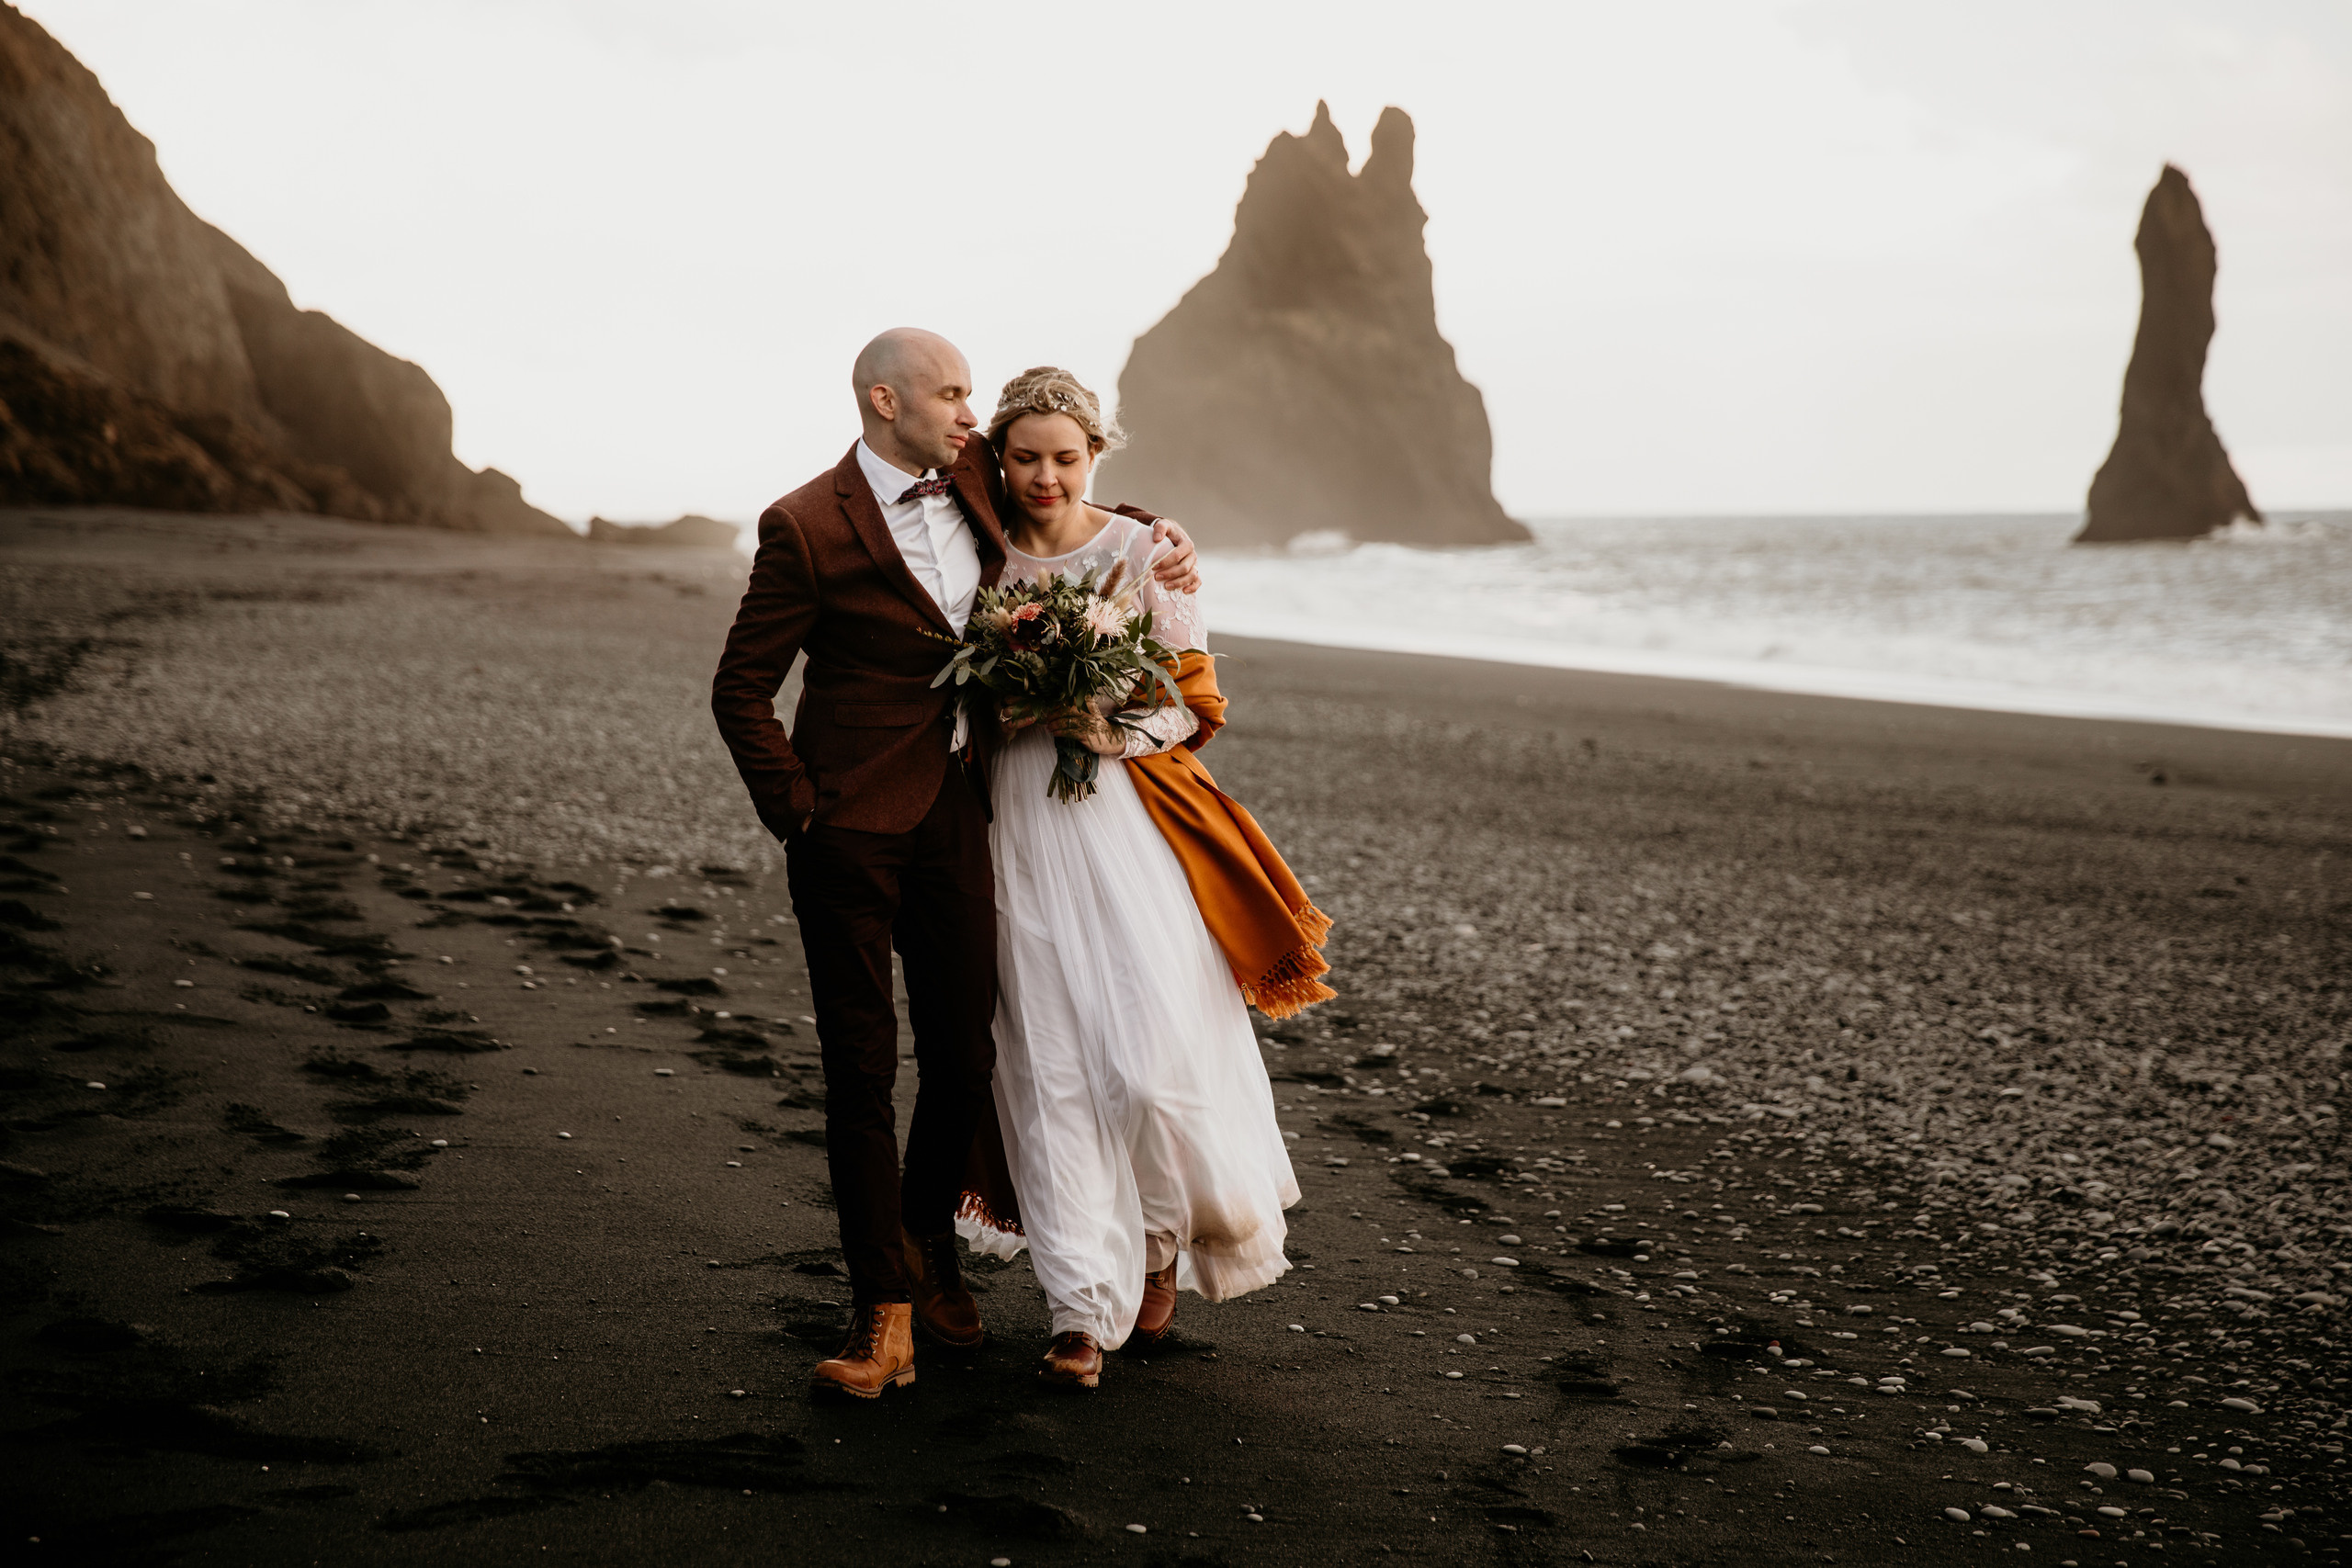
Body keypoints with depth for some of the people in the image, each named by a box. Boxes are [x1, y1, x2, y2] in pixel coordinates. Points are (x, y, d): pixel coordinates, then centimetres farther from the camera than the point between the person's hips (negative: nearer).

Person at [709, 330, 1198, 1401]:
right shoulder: (806, 528, -9)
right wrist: (797, 812, -10)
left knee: (964, 1058, 9)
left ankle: (929, 1252, 32)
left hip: (957, 814, 5)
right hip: (851, 829, -5)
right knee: (862, 1070, -2)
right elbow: (741, 689, -5)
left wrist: (1154, 534, 11)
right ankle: (885, 1317, 4)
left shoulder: (975, 479, 7)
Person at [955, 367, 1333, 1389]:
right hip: (1020, 821, 2)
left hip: (1130, 815, -1)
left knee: (1154, 1050, -9)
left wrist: (1115, 730, -15)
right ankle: (1083, 1310, 5)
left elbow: (1194, 700, 3)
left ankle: (1160, 1243, 20)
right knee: (1051, 1063, -1)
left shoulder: (1142, 554, 1)